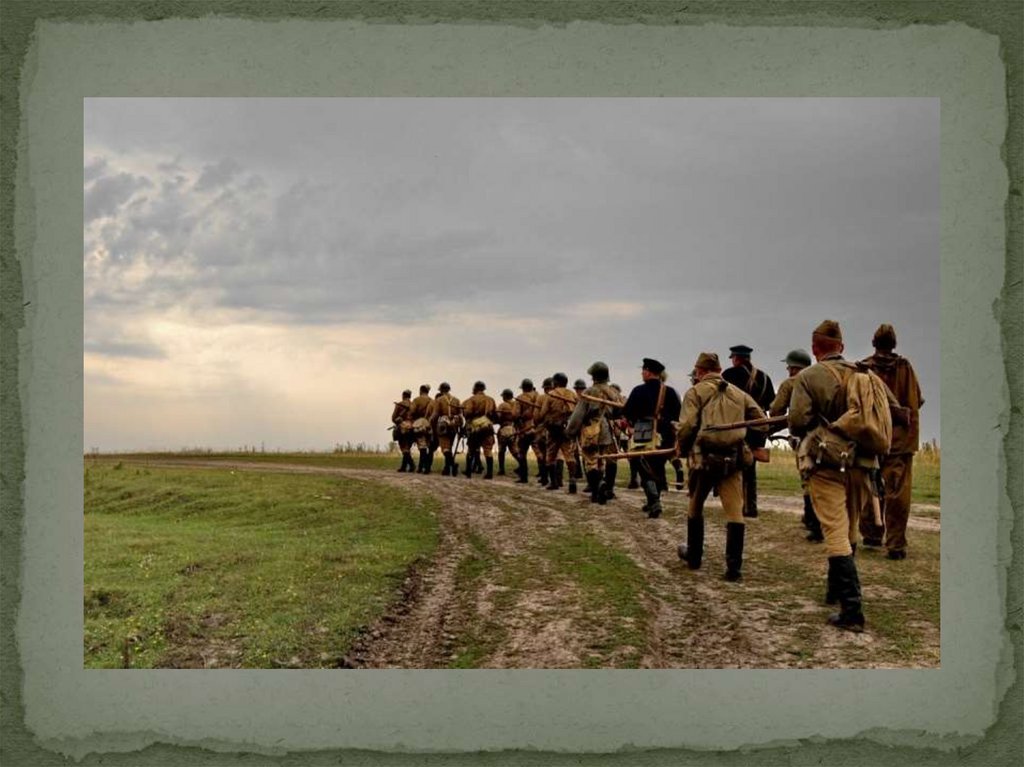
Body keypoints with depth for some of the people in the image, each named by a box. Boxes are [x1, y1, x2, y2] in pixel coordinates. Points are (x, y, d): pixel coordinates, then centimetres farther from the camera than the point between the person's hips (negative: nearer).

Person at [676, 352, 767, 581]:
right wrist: (751, 445, 25)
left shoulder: (695, 392, 1)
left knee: (695, 508, 18)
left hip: (704, 458, -2)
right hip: (734, 460, 2)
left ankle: (694, 556, 32)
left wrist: (682, 449, 6)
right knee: (735, 512, 0)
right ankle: (734, 566, -6)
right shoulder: (739, 394, 15)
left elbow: (687, 426, -10)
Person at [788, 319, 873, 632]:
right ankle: (836, 591, 38)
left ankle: (852, 610, -13)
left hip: (826, 463, -5)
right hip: (861, 463, 5)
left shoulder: (808, 377, -7)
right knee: (849, 532, 20)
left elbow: (797, 422, -12)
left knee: (836, 534, -6)